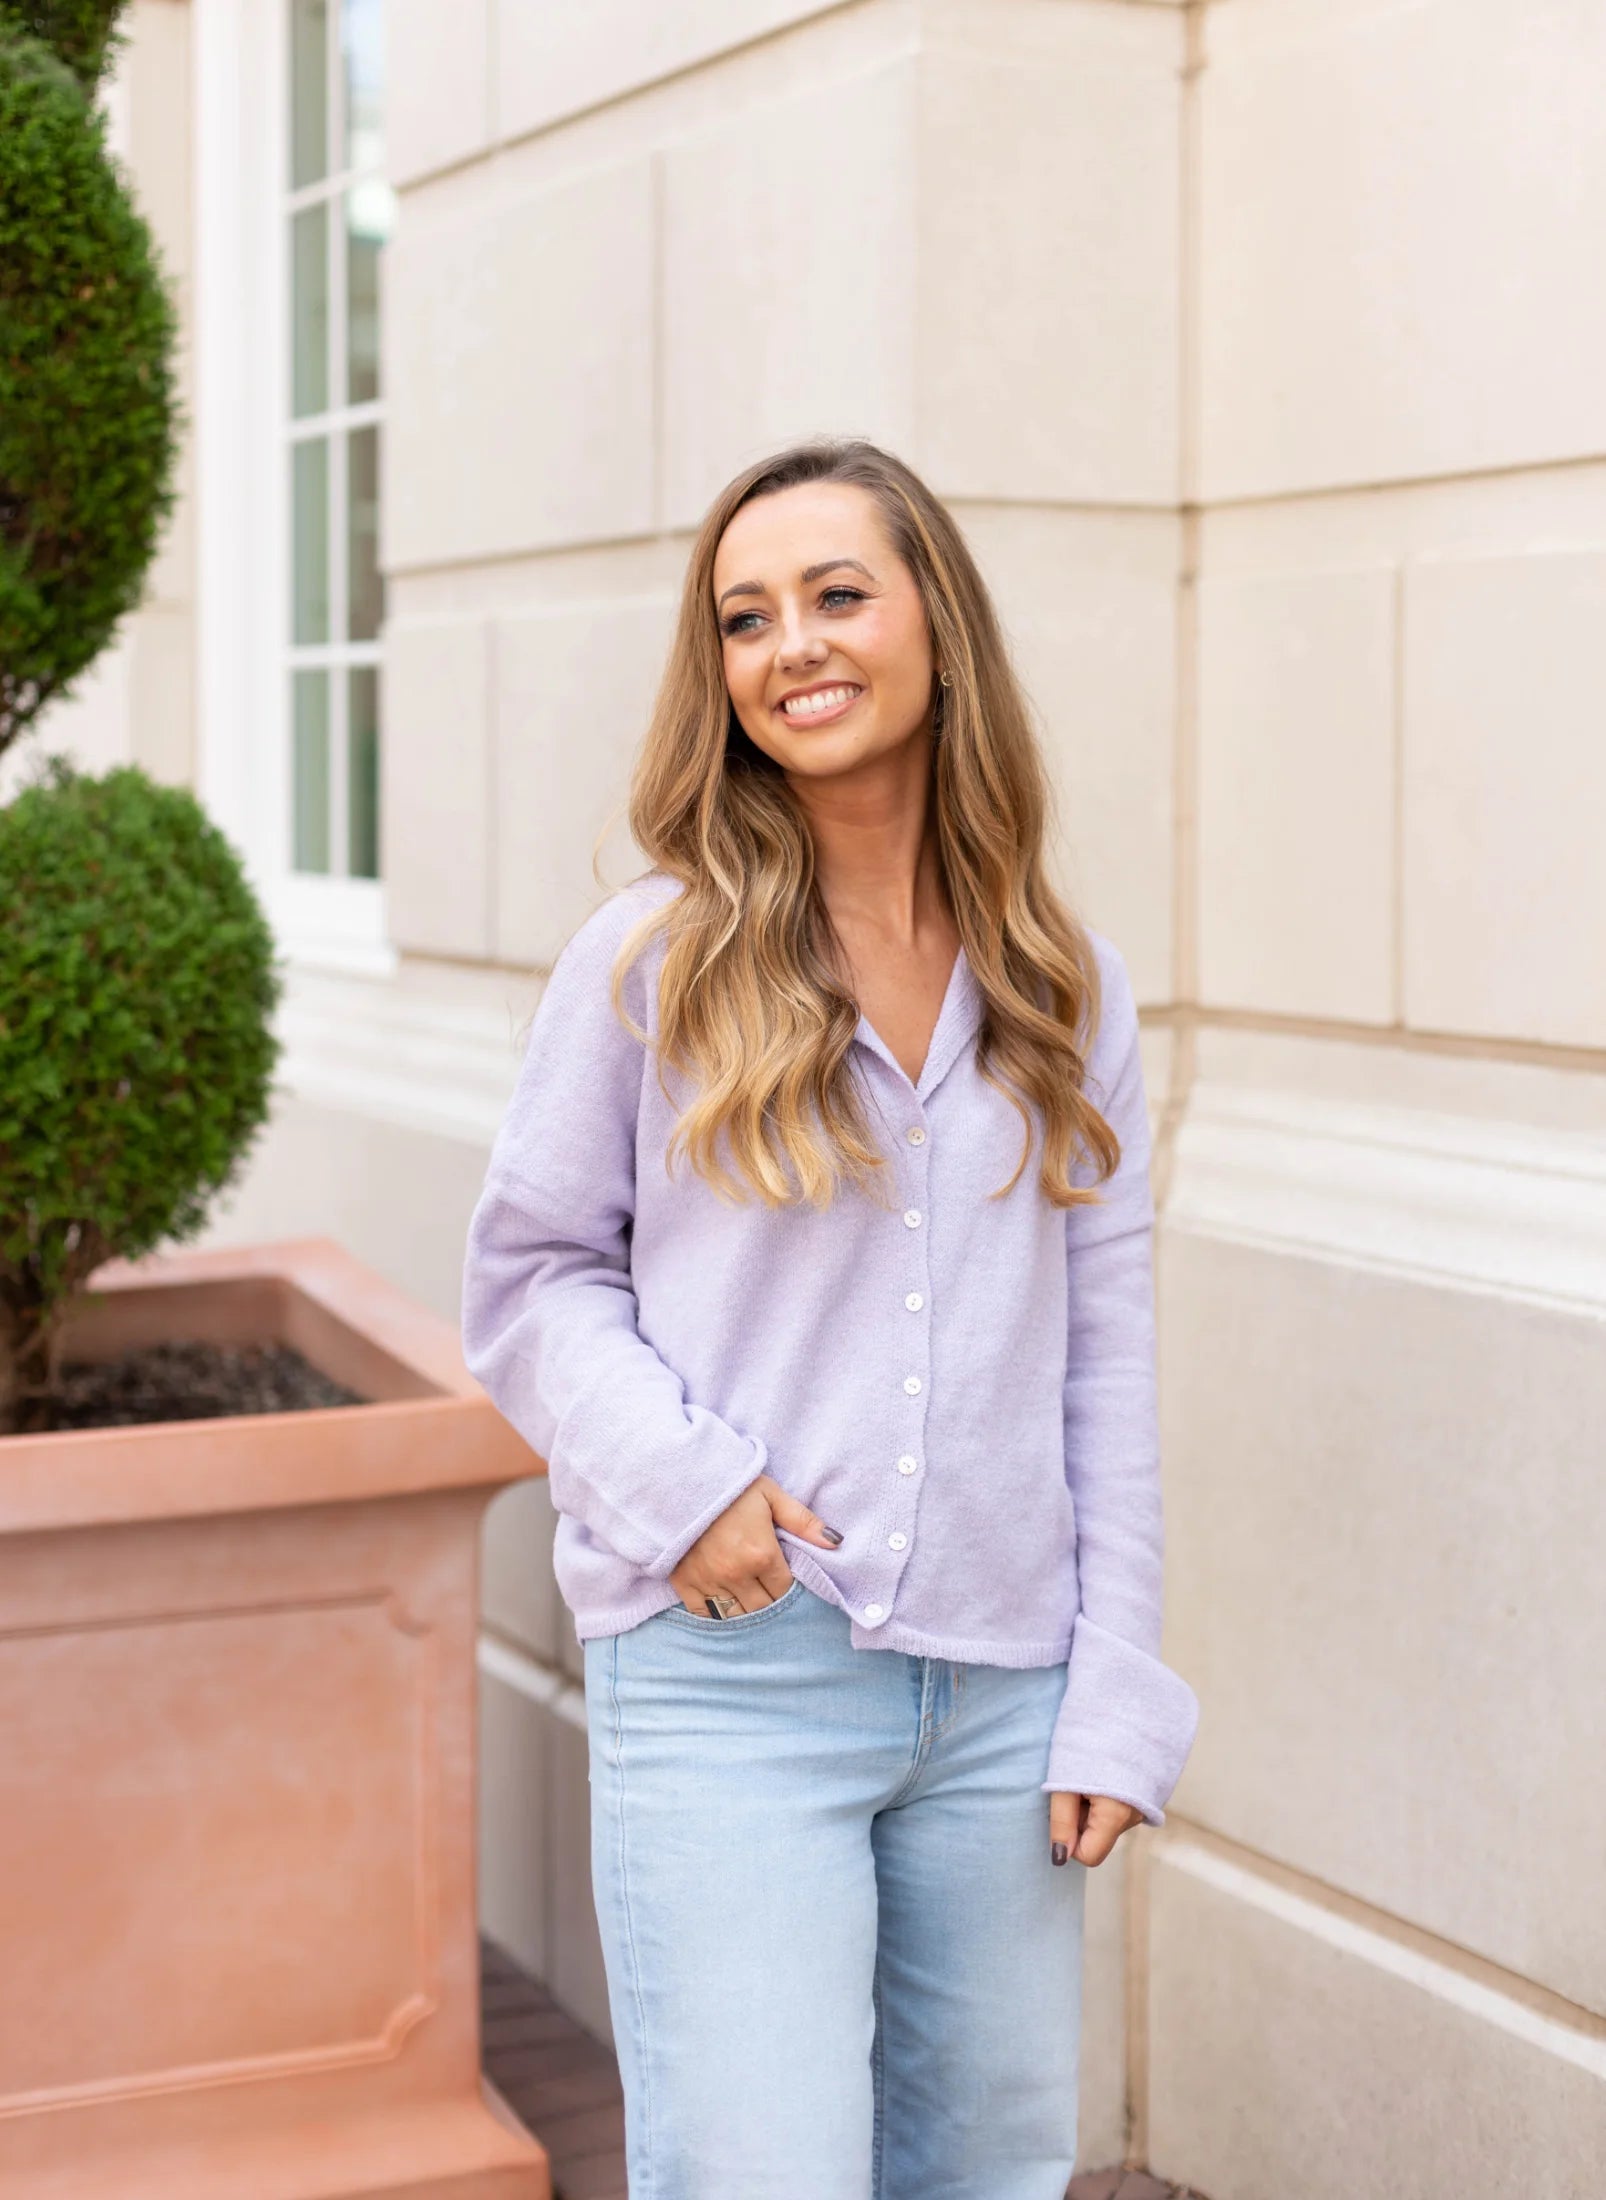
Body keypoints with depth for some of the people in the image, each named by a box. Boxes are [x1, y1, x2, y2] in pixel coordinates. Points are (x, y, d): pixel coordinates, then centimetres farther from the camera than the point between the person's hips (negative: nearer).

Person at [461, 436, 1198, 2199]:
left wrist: (1116, 1703, 3)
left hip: (1003, 1689, 3)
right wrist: (677, 1476, -14)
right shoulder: (648, 962, -1)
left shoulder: (1067, 994, 7)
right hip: (727, 1673, -3)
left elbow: (1107, 1368, 7)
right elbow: (527, 1280, 3)